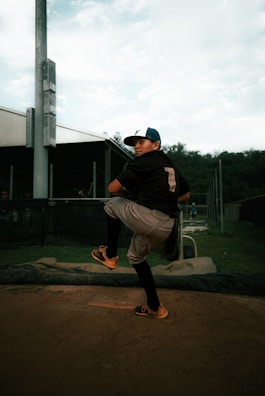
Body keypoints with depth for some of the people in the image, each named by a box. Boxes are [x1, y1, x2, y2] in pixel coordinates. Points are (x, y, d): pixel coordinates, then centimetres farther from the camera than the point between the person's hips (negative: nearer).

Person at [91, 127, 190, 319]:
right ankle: (155, 307, 28)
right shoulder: (171, 165, 21)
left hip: (145, 217, -8)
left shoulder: (143, 162, -2)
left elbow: (112, 189, -4)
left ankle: (110, 255, 18)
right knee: (136, 256, 26)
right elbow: (186, 194, 31)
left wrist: (125, 191, 17)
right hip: (166, 228, 8)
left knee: (113, 203, 17)